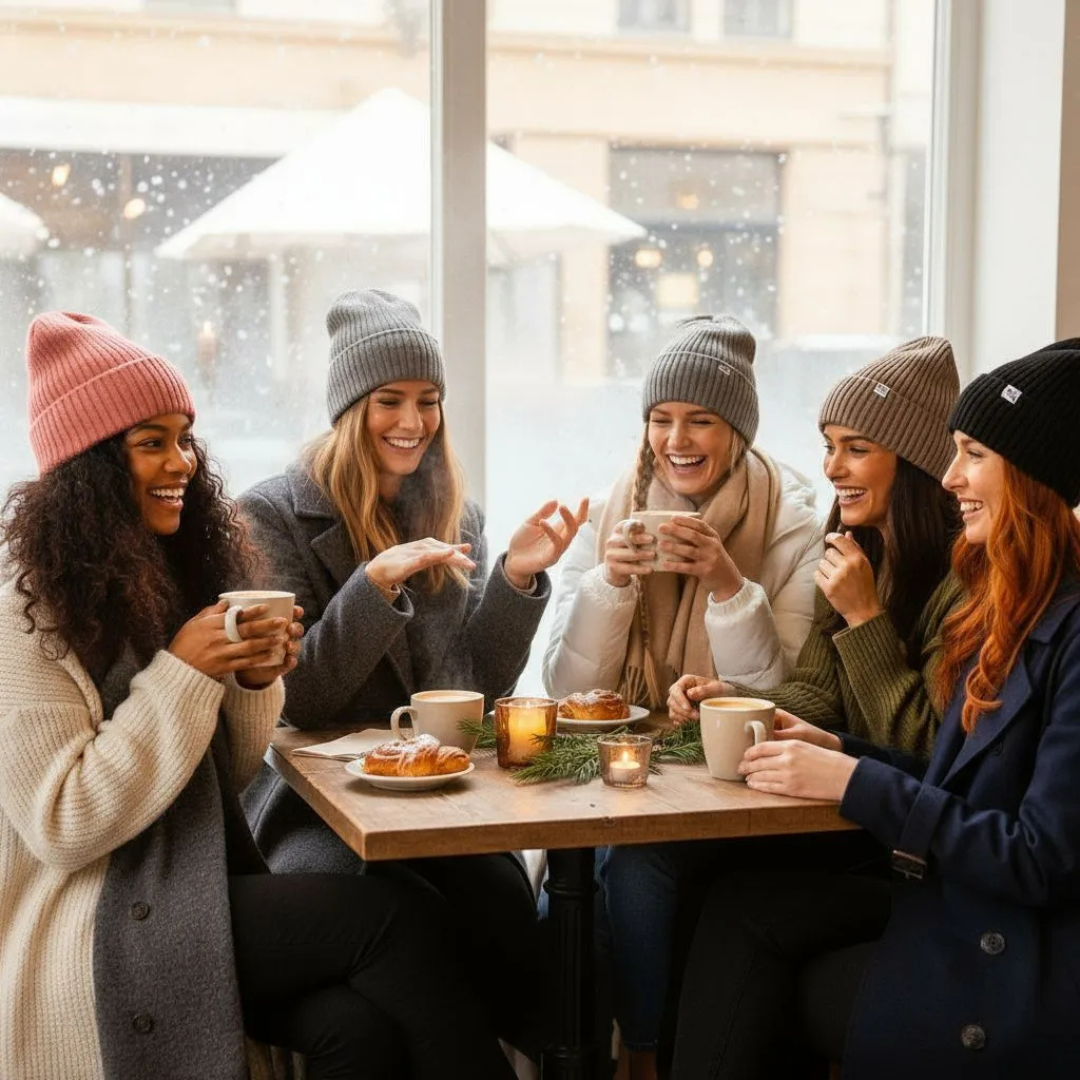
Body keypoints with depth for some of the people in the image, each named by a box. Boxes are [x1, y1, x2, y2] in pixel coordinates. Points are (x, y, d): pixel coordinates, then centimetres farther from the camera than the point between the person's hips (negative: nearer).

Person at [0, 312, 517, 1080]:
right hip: (89, 938, -6)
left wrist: (254, 682, -6)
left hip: (195, 891, 7)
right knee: (393, 919, -21)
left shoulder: (171, 580, 12)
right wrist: (182, 675, -20)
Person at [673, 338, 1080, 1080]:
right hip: (966, 910, 8)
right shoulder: (1013, 609, 8)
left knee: (772, 991, -1)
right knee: (746, 912, -3)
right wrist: (836, 749, 0)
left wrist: (856, 784, -17)